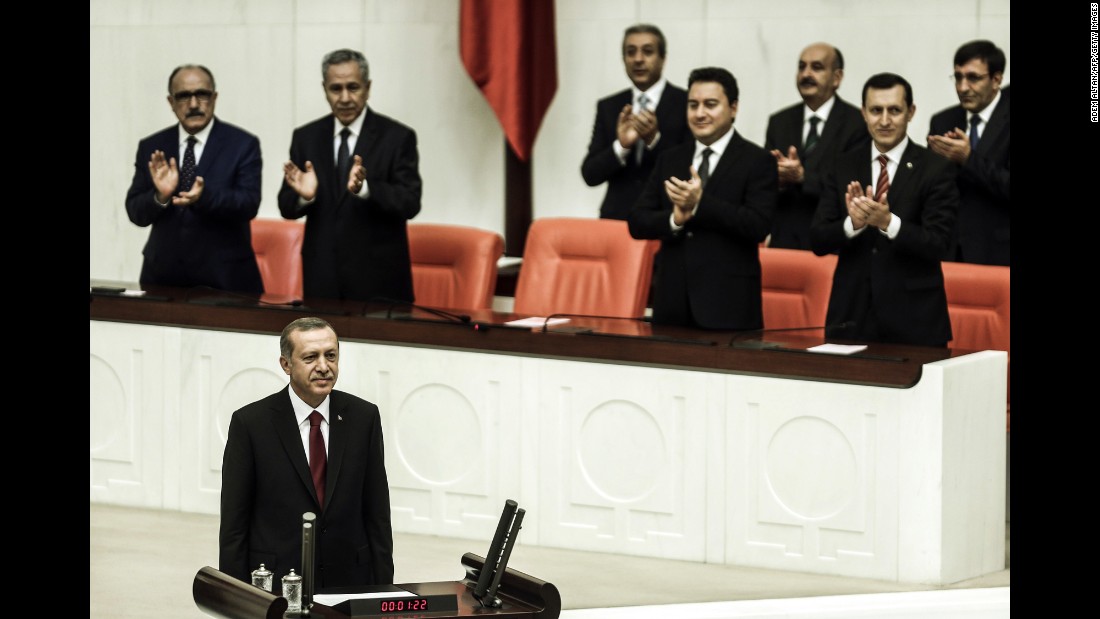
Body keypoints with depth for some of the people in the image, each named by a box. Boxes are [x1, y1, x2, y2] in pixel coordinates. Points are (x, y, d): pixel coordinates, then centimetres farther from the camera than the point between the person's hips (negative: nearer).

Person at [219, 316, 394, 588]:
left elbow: (378, 515, 6)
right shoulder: (250, 423, -5)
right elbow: (233, 524, -3)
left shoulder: (364, 417, 3)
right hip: (275, 584, -2)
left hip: (348, 582, 2)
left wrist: (383, 591, 2)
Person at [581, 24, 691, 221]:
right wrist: (621, 145, -17)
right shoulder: (608, 107, 7)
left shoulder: (687, 104, -3)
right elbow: (590, 174, 1)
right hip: (617, 218, 3)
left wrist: (655, 140, -21)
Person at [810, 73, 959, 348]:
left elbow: (936, 245, -12)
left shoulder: (936, 169, -4)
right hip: (852, 315, 3)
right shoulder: (844, 167, 7)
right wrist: (852, 223, -20)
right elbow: (818, 241, 1)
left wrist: (888, 222, -29)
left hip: (912, 318, -3)